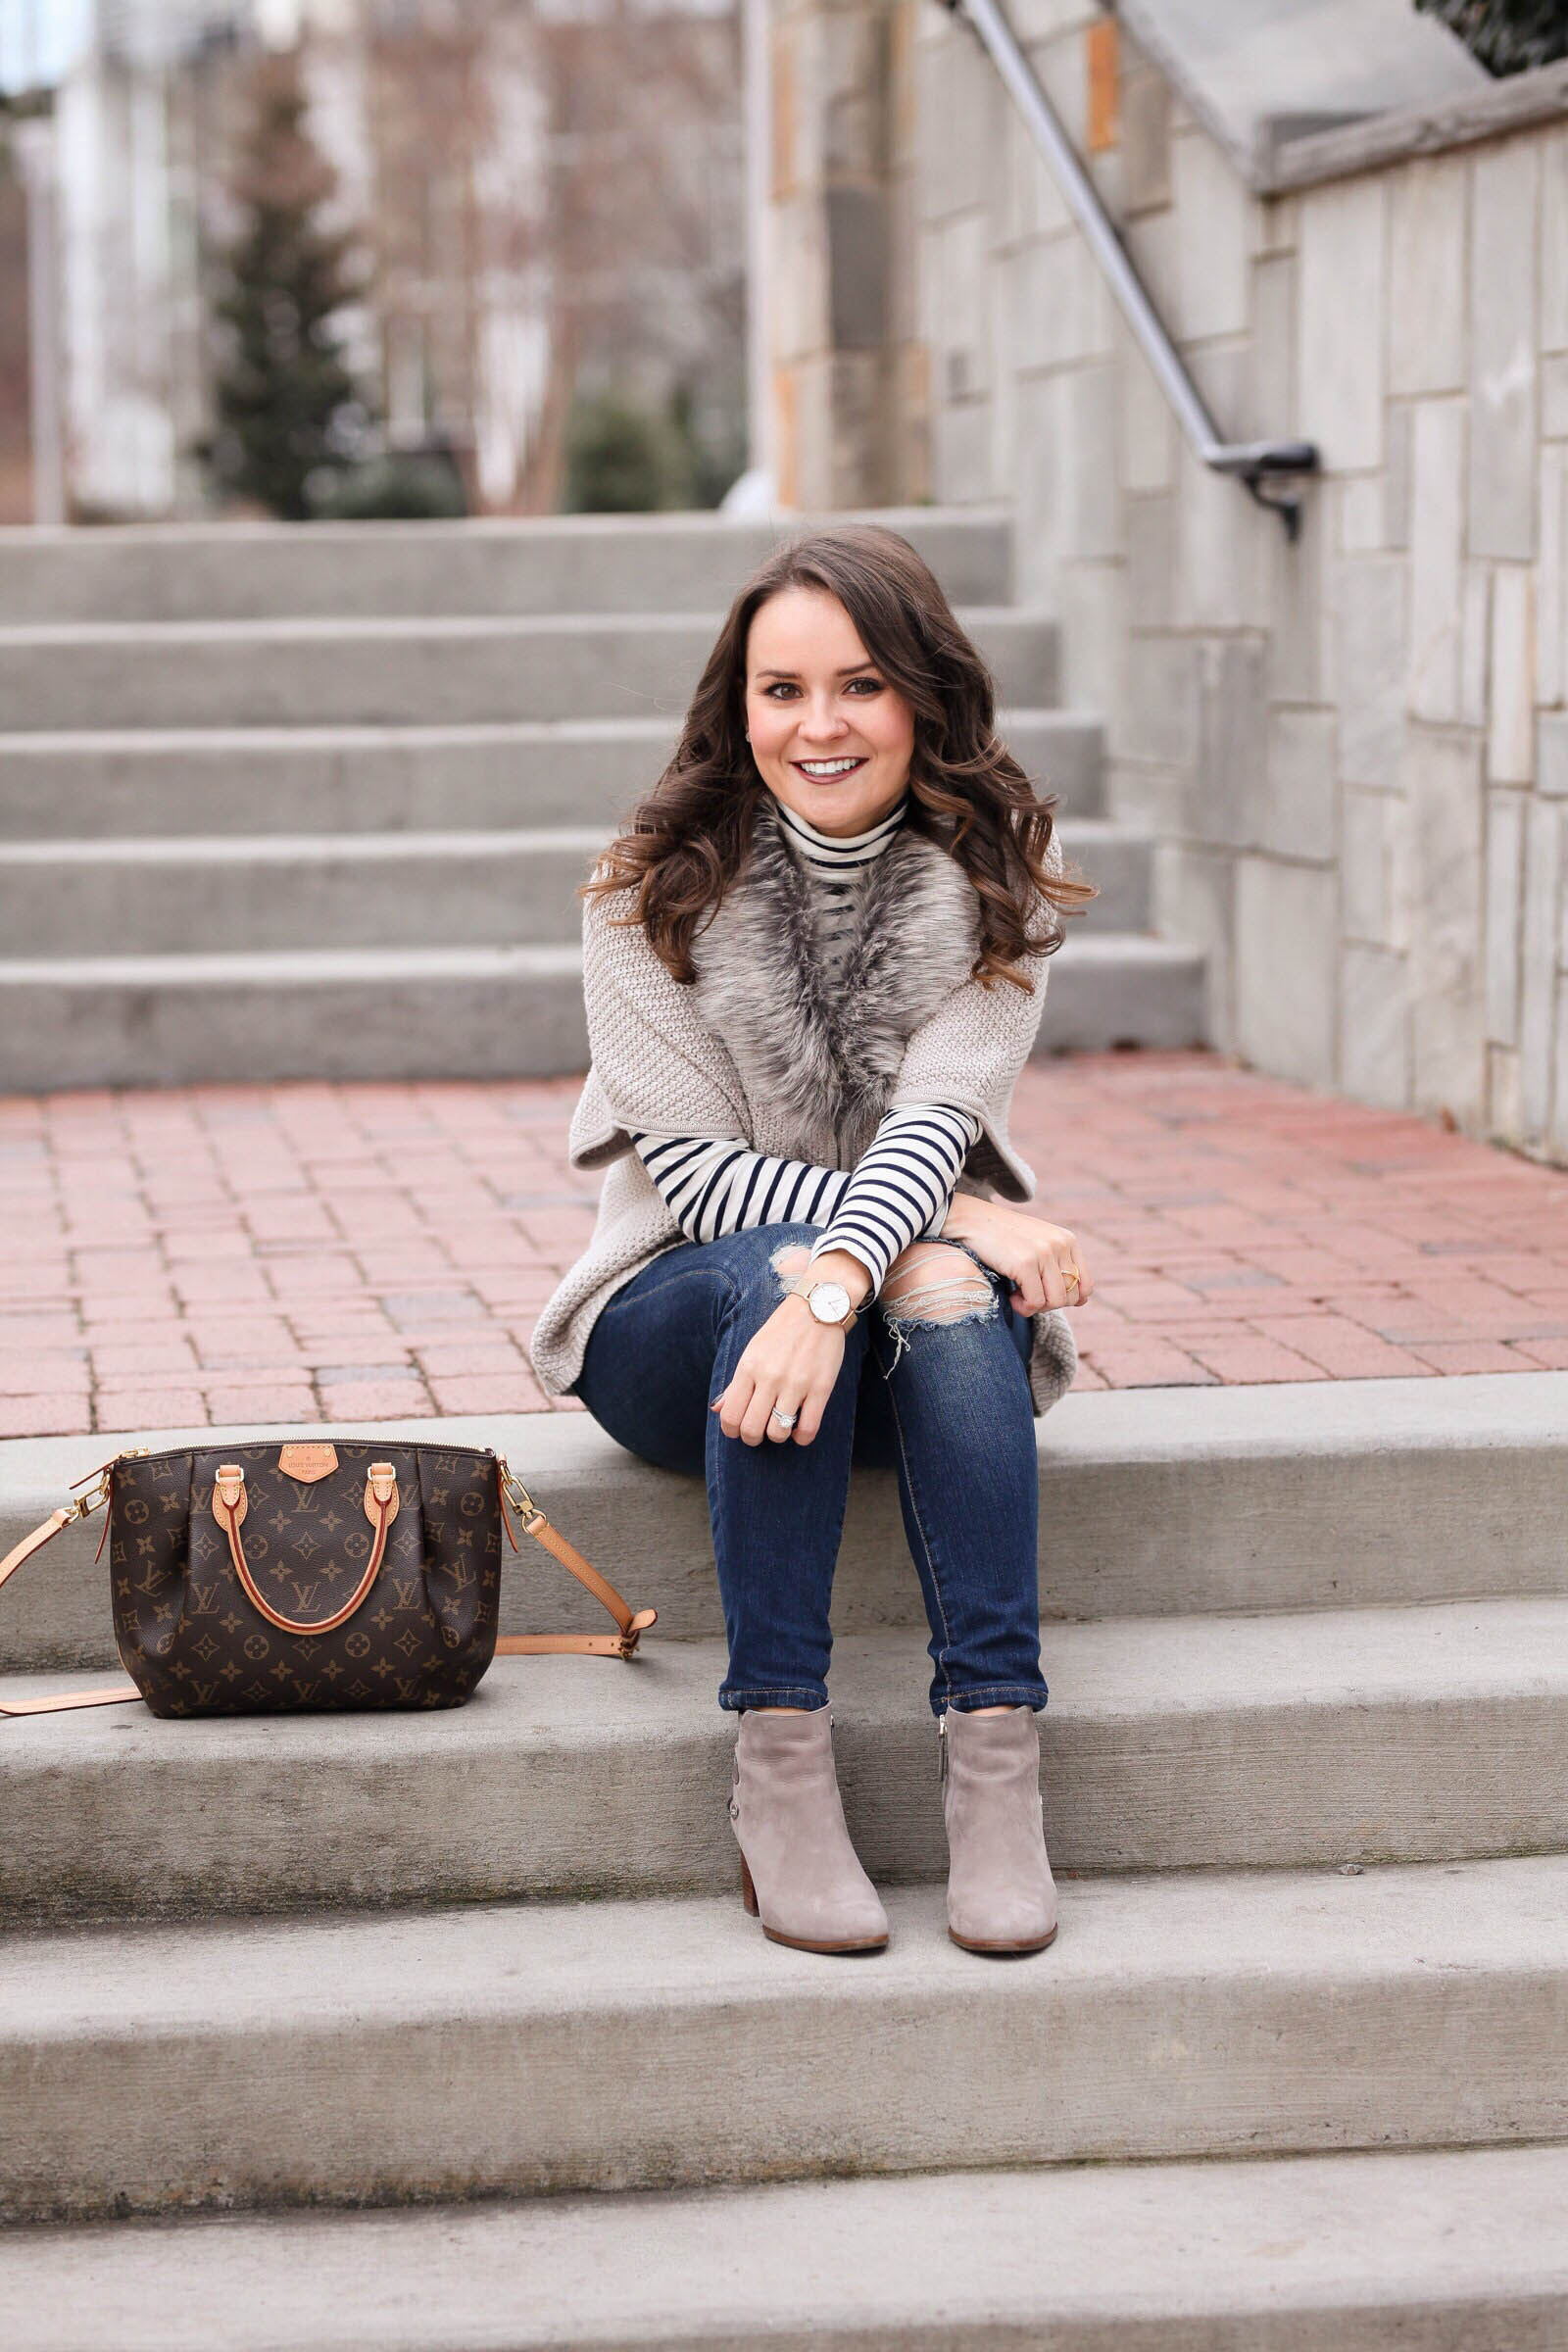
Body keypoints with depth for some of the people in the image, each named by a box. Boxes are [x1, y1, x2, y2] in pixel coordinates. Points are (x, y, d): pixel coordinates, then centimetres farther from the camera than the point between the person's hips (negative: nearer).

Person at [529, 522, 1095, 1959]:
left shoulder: (994, 880, -6)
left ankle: (996, 1762, -37)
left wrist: (840, 1290, -41)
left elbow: (934, 1121, -21)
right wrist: (941, 1218, -25)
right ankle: (779, 1762, -36)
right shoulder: (657, 888, -8)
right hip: (681, 1312, -1)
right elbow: (693, 1170, -13)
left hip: (910, 1325, 1)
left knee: (949, 1293, -33)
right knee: (775, 1262, -35)